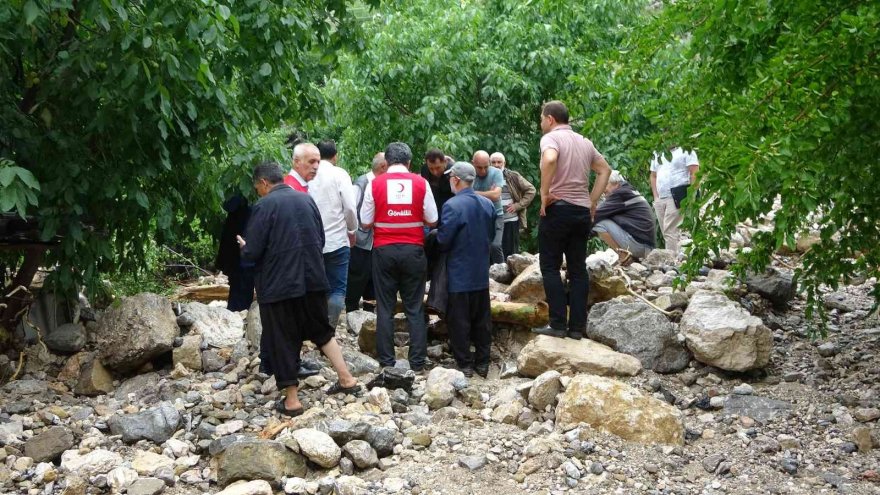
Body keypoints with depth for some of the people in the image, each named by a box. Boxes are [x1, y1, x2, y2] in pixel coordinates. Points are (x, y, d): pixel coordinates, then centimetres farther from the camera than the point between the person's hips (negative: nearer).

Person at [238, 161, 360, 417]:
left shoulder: (264, 206, -13)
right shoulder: (307, 199, 6)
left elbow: (252, 252, -13)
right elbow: (320, 240, 13)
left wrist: (244, 247, 9)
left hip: (278, 284, -5)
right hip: (312, 279, 6)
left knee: (282, 340, 5)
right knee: (322, 329, 21)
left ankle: (291, 399, 9)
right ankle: (346, 378, 19)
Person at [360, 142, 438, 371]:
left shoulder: (375, 184, -3)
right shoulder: (421, 183, -2)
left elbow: (366, 222, 1)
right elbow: (432, 221, 2)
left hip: (384, 250, 0)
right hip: (413, 250, 0)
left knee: (385, 307, 7)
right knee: (415, 308, 7)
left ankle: (386, 361, 9)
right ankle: (417, 361, 7)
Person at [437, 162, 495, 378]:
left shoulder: (452, 206, -18)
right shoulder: (488, 204, 3)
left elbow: (443, 240, -16)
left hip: (459, 274, -6)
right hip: (482, 273, 6)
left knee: (459, 321, 3)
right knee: (482, 319, 12)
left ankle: (465, 365, 6)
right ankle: (482, 363, 18)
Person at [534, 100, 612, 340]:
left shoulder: (551, 138, -5)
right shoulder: (585, 142, 17)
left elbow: (549, 159, -27)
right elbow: (605, 170, 21)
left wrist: (544, 193, -18)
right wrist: (593, 201, 16)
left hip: (558, 208, -6)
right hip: (583, 211, 6)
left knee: (550, 267, 0)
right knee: (578, 269, 7)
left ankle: (558, 324, -5)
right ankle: (577, 326, 6)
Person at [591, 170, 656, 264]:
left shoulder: (620, 193, -8)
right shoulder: (630, 192, 21)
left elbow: (597, 214, -10)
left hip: (638, 244, -10)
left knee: (600, 224, -10)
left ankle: (624, 255, -10)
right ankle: (632, 257, 12)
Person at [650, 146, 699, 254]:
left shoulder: (686, 151, 1)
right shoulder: (657, 153, 20)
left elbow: (694, 174, -6)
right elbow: (653, 176, 22)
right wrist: (656, 197, 10)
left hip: (677, 199, -7)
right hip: (660, 199, 7)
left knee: (669, 231, -16)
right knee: (666, 232, 6)